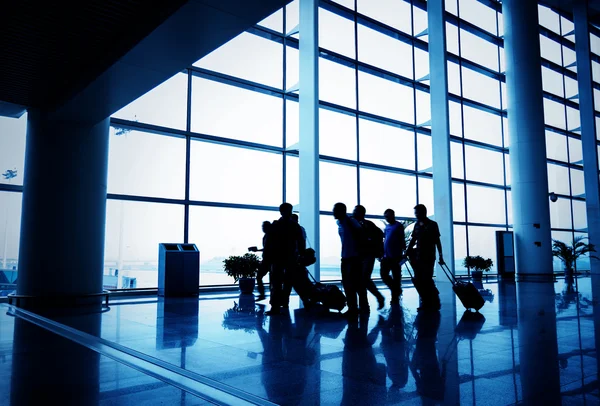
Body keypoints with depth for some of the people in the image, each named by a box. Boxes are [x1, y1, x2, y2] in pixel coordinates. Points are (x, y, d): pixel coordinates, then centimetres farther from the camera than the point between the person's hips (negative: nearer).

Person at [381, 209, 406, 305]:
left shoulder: (398, 225, -5)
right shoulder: (387, 226, 14)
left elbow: (402, 240, -7)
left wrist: (403, 252, -13)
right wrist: (382, 253, 15)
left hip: (395, 256, -7)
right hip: (386, 256, 7)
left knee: (396, 276, 1)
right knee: (384, 275, 5)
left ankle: (395, 297, 10)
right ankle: (397, 290, 23)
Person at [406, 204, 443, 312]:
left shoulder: (432, 225, -3)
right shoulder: (417, 225, 10)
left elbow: (437, 241, -3)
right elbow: (413, 240, 13)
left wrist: (440, 256, -7)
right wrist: (407, 251, 4)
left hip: (429, 256, -5)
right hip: (418, 256, 5)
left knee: (427, 279, -8)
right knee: (419, 280, 7)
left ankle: (434, 303, 4)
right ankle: (425, 302, 20)